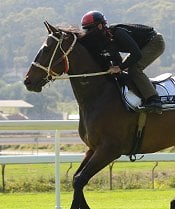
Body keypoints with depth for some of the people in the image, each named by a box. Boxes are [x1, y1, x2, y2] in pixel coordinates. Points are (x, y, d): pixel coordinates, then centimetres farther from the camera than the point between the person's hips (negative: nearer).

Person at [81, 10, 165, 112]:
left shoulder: (117, 32, -31)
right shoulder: (105, 40, -2)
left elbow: (137, 54, -36)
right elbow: (117, 60, 6)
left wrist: (120, 68, -32)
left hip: (155, 42, -10)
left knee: (134, 68, -24)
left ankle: (154, 100, -25)